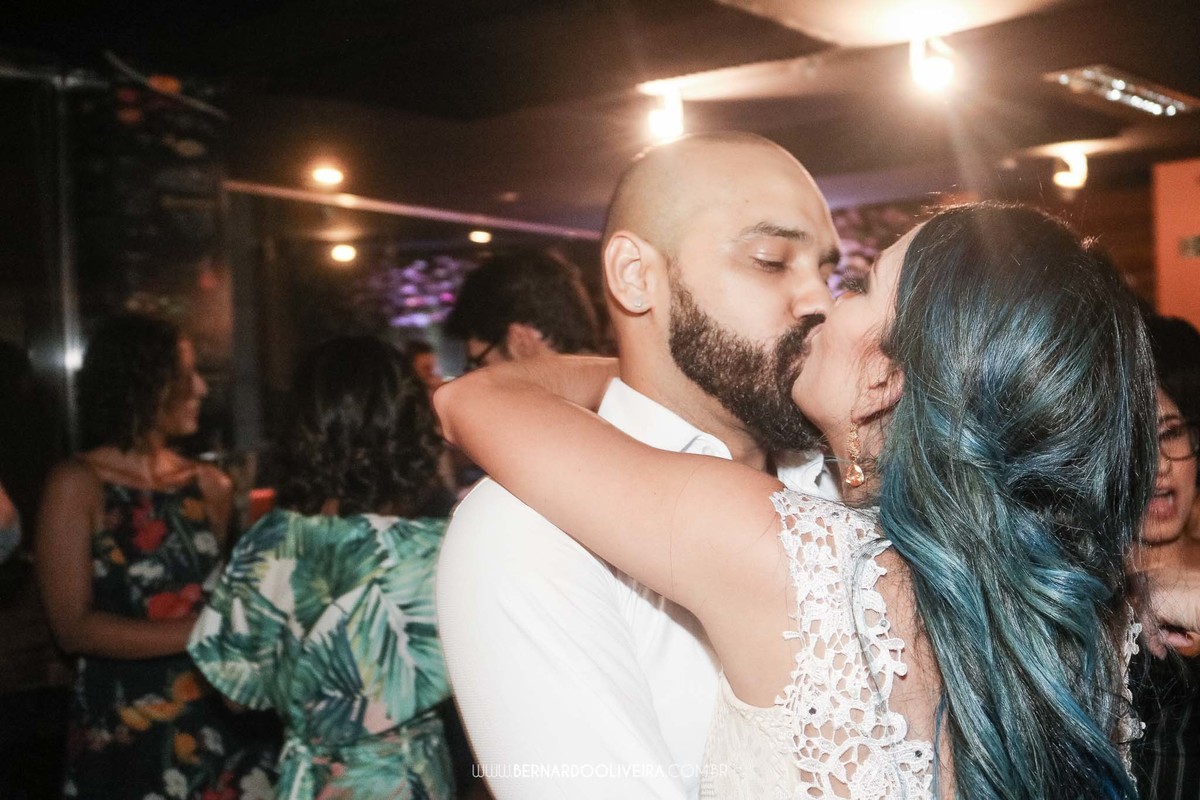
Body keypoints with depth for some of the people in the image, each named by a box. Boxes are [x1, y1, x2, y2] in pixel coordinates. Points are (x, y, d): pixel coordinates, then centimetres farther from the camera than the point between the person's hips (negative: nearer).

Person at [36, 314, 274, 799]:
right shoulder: (79, 484, -7)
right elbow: (74, 626, -13)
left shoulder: (208, 486, 5)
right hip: (123, 735, -4)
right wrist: (199, 632, -20)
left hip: (219, 725, 4)